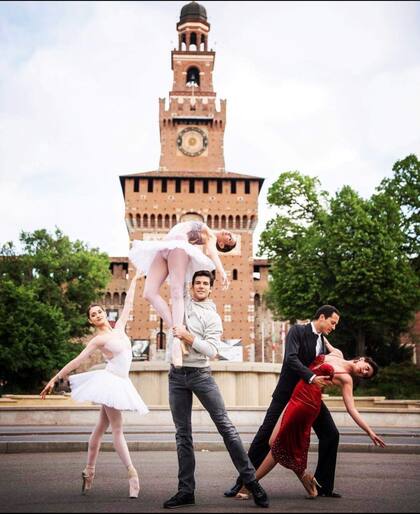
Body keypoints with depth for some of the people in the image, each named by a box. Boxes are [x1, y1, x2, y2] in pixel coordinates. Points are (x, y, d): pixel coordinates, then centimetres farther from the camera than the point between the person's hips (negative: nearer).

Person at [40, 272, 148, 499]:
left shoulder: (118, 329, 11)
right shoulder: (98, 340, -6)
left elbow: (128, 305, 19)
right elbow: (76, 361, -8)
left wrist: (133, 281, 23)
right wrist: (54, 380, -11)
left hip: (120, 383, 7)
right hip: (109, 381, -7)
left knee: (101, 428, 12)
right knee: (117, 429, -7)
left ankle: (89, 472, 20)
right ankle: (132, 472, -9)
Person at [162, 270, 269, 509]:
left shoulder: (213, 317, -2)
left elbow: (211, 350, -12)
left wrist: (187, 336, -15)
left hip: (201, 374, -3)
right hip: (177, 375, 4)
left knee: (225, 425, -7)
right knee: (182, 433, 6)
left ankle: (251, 480, -2)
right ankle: (186, 490, 10)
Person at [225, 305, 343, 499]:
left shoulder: (323, 343, 13)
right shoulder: (297, 331, -8)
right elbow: (291, 358, -23)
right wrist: (312, 377, -32)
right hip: (287, 393, -6)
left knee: (331, 435, -1)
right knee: (265, 435, -7)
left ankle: (323, 486, 10)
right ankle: (243, 481, 3)